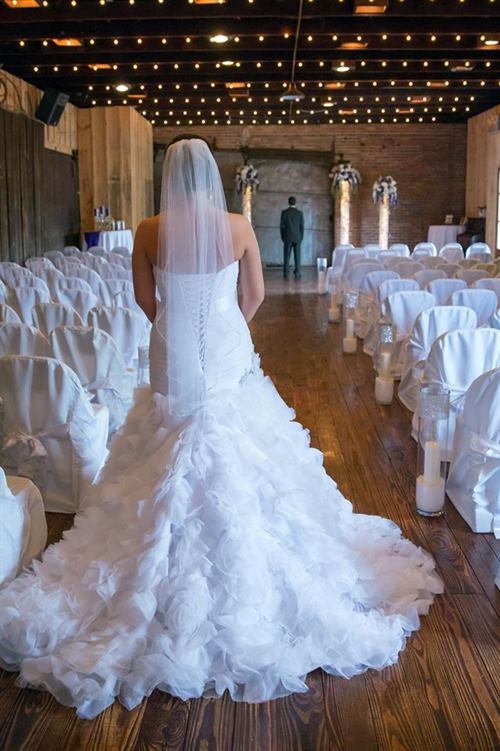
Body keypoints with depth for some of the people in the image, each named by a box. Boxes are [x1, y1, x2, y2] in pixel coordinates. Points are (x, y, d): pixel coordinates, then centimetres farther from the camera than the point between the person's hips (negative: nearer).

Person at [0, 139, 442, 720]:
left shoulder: (148, 232, -7)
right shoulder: (238, 228, -7)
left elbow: (146, 299, 4)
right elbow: (254, 297, 3)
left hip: (174, 361, 1)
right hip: (228, 358, 0)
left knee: (173, 470, 13)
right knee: (237, 460, 12)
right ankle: (240, 578, 24)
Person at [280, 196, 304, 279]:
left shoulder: (284, 212, -4)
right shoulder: (300, 213, -1)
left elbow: (281, 225, -3)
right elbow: (302, 227, 1)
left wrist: (282, 237, 8)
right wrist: (301, 238, 10)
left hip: (287, 238, -1)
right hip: (297, 238, 1)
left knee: (286, 256, 2)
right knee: (297, 256, 3)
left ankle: (286, 274, -2)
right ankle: (297, 273, 1)